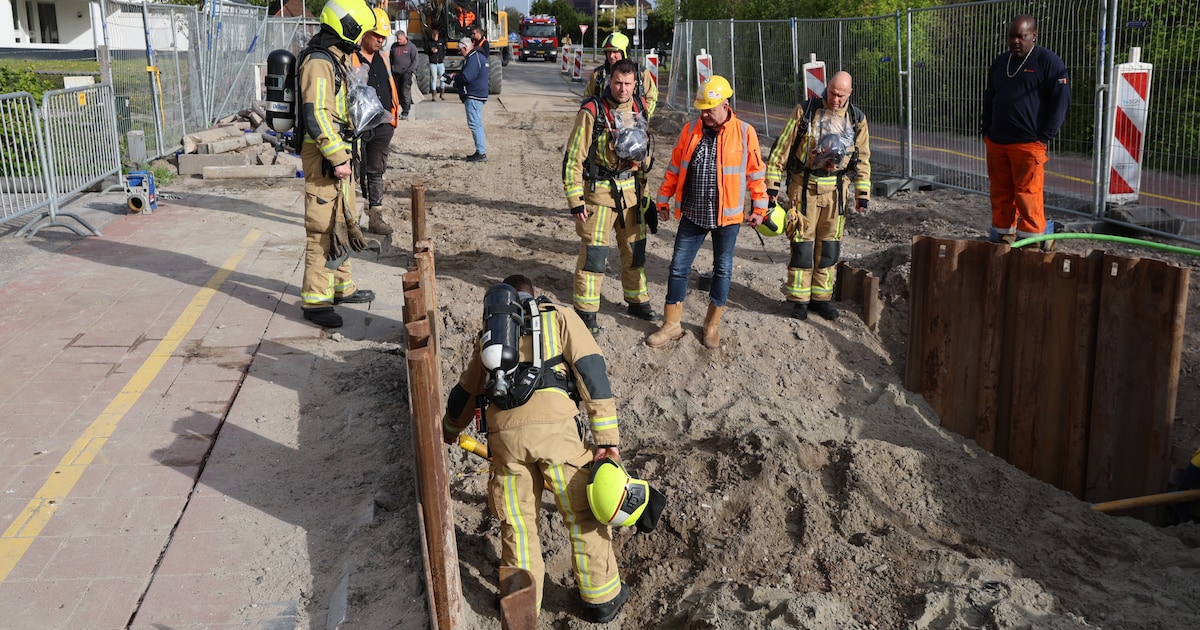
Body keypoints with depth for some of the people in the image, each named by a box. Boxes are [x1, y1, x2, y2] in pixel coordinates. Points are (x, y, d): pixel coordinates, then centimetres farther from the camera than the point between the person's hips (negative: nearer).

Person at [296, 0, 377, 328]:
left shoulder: (338, 58, 16)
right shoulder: (319, 62, -17)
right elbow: (316, 117, -24)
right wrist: (337, 159, -24)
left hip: (338, 153, 10)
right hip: (324, 155, -10)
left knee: (343, 223, 19)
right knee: (323, 229, -7)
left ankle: (342, 287, 31)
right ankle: (314, 301, -2)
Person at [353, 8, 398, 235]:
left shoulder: (382, 59, 14)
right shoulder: (350, 58, -10)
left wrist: (392, 120, 18)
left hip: (382, 127, 7)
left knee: (376, 173, 13)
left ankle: (375, 217, 20)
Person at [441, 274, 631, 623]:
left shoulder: (491, 332, 28)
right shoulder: (560, 316, 19)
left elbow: (465, 392, 39)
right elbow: (591, 371, 3)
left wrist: (450, 430, 59)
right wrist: (607, 436, 0)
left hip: (503, 432, 3)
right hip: (553, 425, -3)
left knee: (517, 521, 17)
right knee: (583, 513, 12)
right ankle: (602, 597, 23)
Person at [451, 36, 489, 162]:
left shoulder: (473, 58, -16)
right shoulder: (480, 56, 17)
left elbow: (466, 77, -24)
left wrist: (456, 77, -5)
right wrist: (458, 75, 11)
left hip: (473, 96, -11)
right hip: (480, 95, 11)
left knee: (474, 124, -9)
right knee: (477, 124, 15)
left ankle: (481, 153, -10)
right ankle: (480, 152, 20)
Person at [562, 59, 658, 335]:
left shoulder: (640, 108, 4)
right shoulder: (592, 112, -15)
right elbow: (573, 158, -13)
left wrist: (641, 159, -3)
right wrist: (575, 200, -16)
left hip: (631, 189, 6)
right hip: (599, 190, -6)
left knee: (635, 248, 16)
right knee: (594, 253, -3)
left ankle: (637, 300, 34)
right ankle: (586, 311, 8)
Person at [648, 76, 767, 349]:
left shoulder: (744, 132, -7)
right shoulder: (690, 130, 0)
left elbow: (756, 172, 0)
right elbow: (674, 168, 8)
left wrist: (759, 207, 1)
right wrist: (664, 200, 10)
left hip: (727, 216, -2)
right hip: (692, 214, 2)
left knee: (722, 270, 10)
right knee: (678, 268, 3)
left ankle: (712, 325, 26)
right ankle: (671, 325, 15)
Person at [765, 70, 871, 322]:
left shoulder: (856, 119, 4)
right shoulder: (805, 111, -6)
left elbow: (863, 159, 12)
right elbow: (782, 147, -3)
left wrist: (863, 194, 10)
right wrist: (772, 183, -7)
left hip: (836, 189, 3)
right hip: (804, 186, -3)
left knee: (829, 245, 7)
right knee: (802, 243, -2)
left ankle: (821, 297, 19)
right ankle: (798, 298, 8)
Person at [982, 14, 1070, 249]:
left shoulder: (1049, 61, -4)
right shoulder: (1000, 63, 15)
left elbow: (1061, 100, -7)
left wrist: (1045, 136, -11)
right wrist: (986, 130, 14)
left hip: (1028, 143, -6)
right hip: (995, 142, 6)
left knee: (1027, 193, -7)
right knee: (1000, 192, 8)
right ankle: (1004, 236, 18)